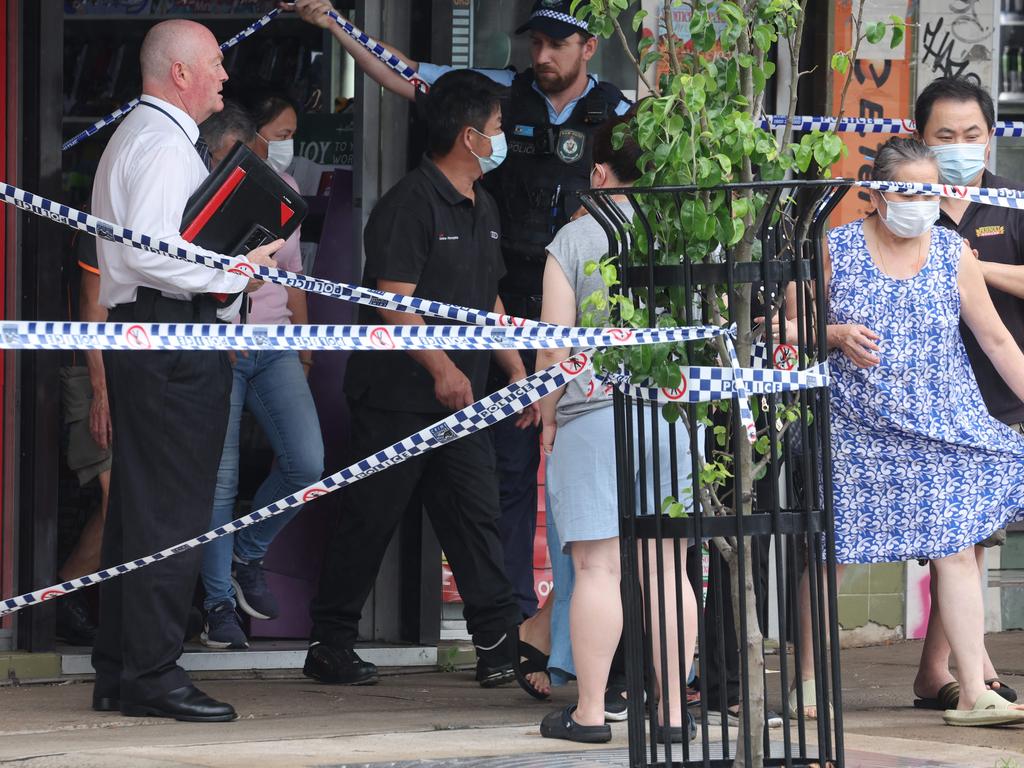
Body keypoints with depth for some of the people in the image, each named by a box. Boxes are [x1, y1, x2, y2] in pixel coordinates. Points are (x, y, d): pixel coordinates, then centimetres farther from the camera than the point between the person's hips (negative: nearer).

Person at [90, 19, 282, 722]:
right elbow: (150, 252, -23)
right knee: (173, 509, -10)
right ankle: (153, 674, -9)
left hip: (141, 331, 11)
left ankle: (118, 675, 14)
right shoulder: (166, 145, -13)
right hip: (175, 338, -11)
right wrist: (236, 275, -15)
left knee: (137, 507, 11)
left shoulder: (133, 137, 22)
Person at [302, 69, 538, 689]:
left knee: (476, 515, 1)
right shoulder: (411, 204, -13)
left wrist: (517, 372, 16)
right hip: (398, 397, -8)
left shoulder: (484, 209, 16)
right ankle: (331, 646, 8)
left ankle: (500, 644, -2)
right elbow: (395, 300, -19)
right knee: (371, 519, -1)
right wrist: (441, 367, -29)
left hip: (461, 399, 8)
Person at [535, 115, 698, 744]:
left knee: (597, 567, -3)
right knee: (668, 568, 6)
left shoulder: (575, 239, -1)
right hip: (679, 410, 3)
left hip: (595, 414, -3)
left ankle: (589, 711, -1)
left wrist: (549, 415, 7)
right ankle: (673, 709, 5)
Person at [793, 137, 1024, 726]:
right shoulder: (836, 250, -2)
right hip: (855, 428, -1)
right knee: (830, 551, 2)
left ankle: (974, 693, -6)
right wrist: (837, 335, -17)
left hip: (942, 426, 1)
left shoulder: (953, 252, 4)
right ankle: (809, 680, 19)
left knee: (957, 550, -7)